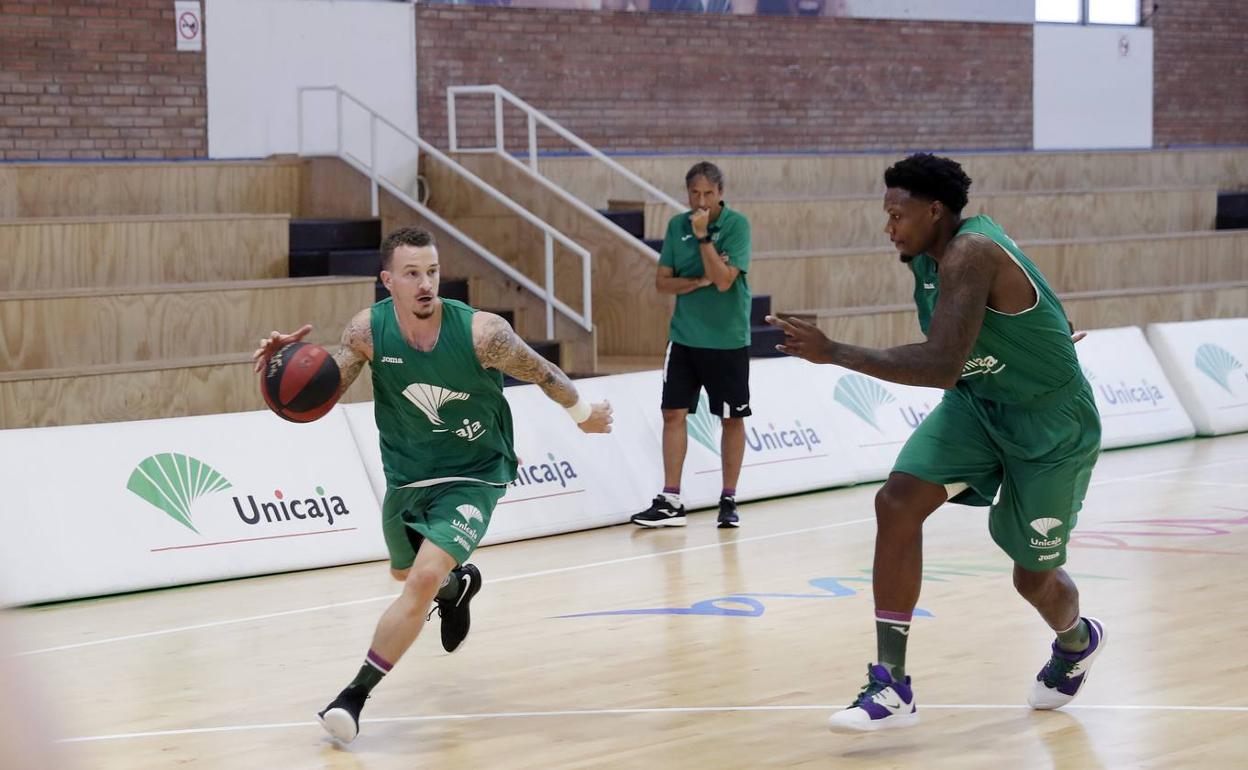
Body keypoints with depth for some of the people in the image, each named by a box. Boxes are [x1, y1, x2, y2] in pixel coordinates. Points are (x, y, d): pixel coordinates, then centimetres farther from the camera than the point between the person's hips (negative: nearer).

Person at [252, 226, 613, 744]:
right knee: (404, 573, 27)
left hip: (472, 477, -5)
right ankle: (460, 584, 64)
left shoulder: (480, 332, -27)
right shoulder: (369, 330, -18)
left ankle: (356, 694, -12)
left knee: (424, 580, -23)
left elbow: (542, 374, -10)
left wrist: (584, 415, 6)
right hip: (406, 475, 5)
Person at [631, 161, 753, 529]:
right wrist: (699, 281, -14)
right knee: (674, 413, 0)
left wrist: (703, 236, -22)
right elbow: (662, 282, 2)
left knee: (732, 417, 5)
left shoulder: (736, 224, -10)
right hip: (684, 336, 4)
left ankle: (728, 500, 15)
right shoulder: (677, 225, 2)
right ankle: (670, 502, 4)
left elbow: (724, 280, -19)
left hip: (728, 339, -3)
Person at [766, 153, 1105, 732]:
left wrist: (835, 353, -40)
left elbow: (942, 366, -41)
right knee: (897, 502, -16)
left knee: (1034, 576, 6)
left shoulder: (970, 255, -32)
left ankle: (1078, 642, 45)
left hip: (1050, 423, -8)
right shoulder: (927, 257, -4)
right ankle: (892, 687, -15)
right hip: (978, 401, 8)